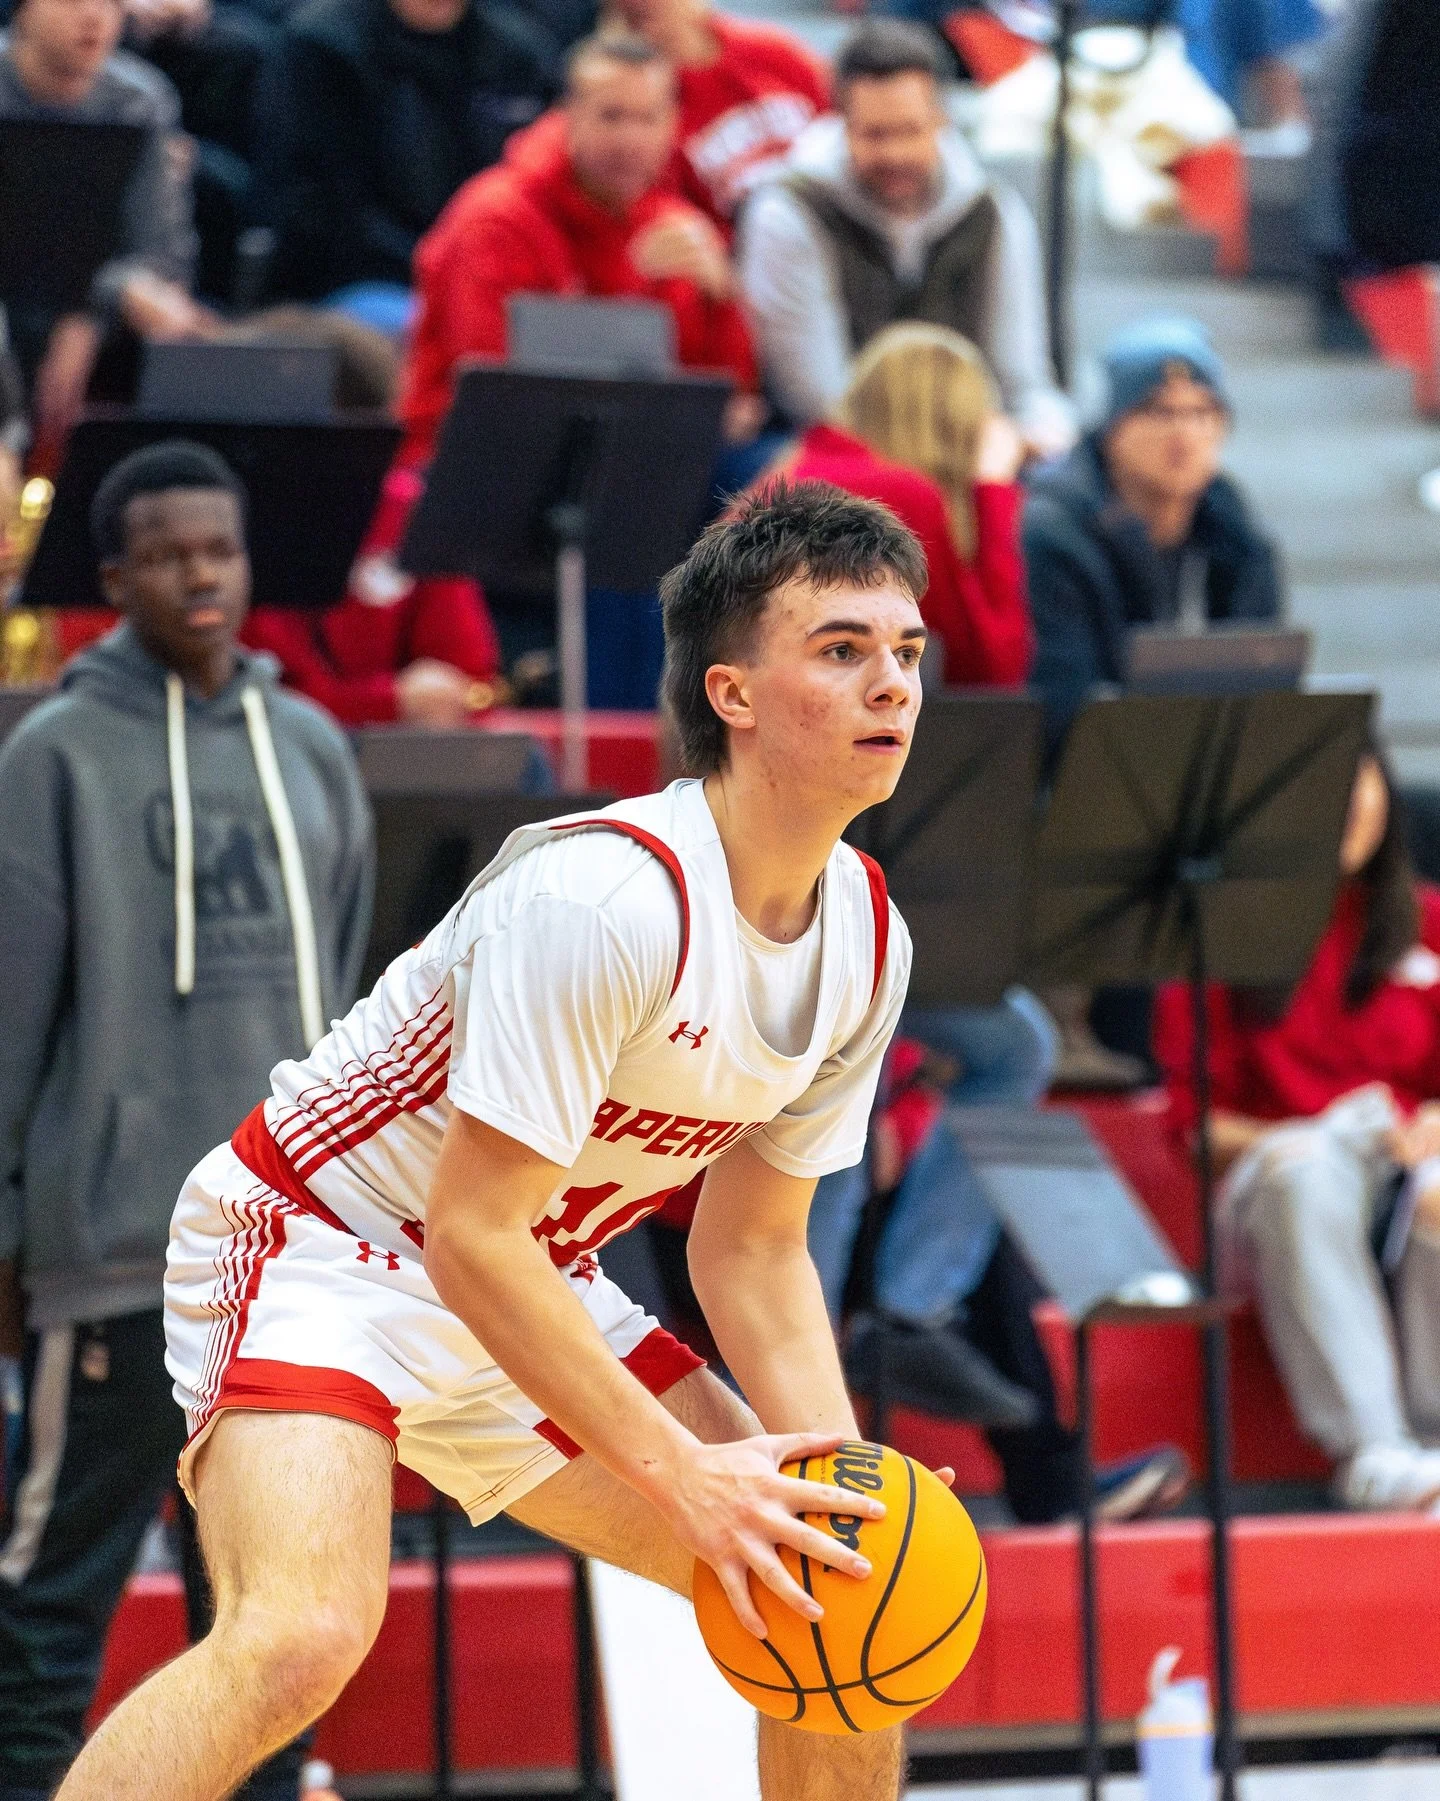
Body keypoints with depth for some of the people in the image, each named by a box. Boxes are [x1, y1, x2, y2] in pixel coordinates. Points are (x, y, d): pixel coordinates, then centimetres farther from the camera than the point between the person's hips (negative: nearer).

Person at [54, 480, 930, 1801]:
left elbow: (752, 1249, 6)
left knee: (845, 1596, 6)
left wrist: (842, 1482, -9)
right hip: (323, 1246, -9)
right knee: (306, 1634, -32)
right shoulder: (604, 896, -29)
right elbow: (473, 1233, -28)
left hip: (533, 1297, 9)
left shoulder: (867, 945, -3)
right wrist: (674, 1472, -27)